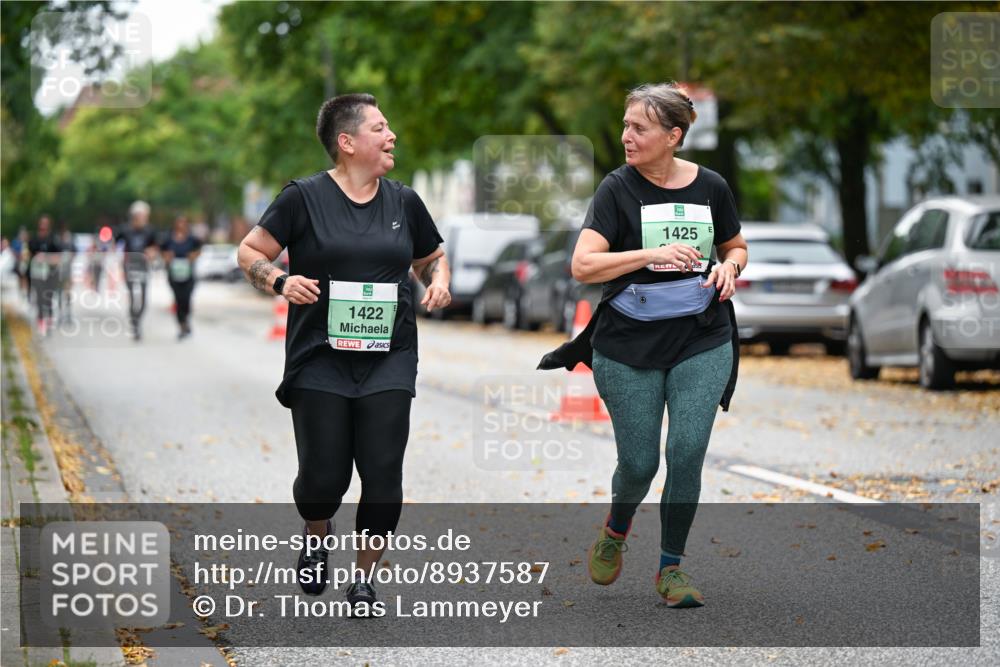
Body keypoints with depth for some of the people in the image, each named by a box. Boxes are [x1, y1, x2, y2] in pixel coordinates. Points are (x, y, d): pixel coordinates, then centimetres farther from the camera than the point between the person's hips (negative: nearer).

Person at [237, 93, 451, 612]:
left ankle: (363, 577, 13)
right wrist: (281, 281, -17)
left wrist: (439, 282, 2)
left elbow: (431, 259, 23)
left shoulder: (404, 202, 10)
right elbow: (249, 252, 2)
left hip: (389, 360, 3)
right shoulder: (305, 197, -2)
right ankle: (317, 538, 31)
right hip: (320, 360, -3)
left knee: (383, 478, -5)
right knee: (323, 476, -4)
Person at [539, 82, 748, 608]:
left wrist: (728, 268, -4)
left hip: (702, 344, 2)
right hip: (630, 348, -2)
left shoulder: (710, 187, 2)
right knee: (638, 465, 2)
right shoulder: (618, 188, -7)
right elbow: (583, 265, -17)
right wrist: (652, 255, -28)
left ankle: (671, 568, 10)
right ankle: (615, 530, 36)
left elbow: (736, 247, 19)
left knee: (687, 454, -7)